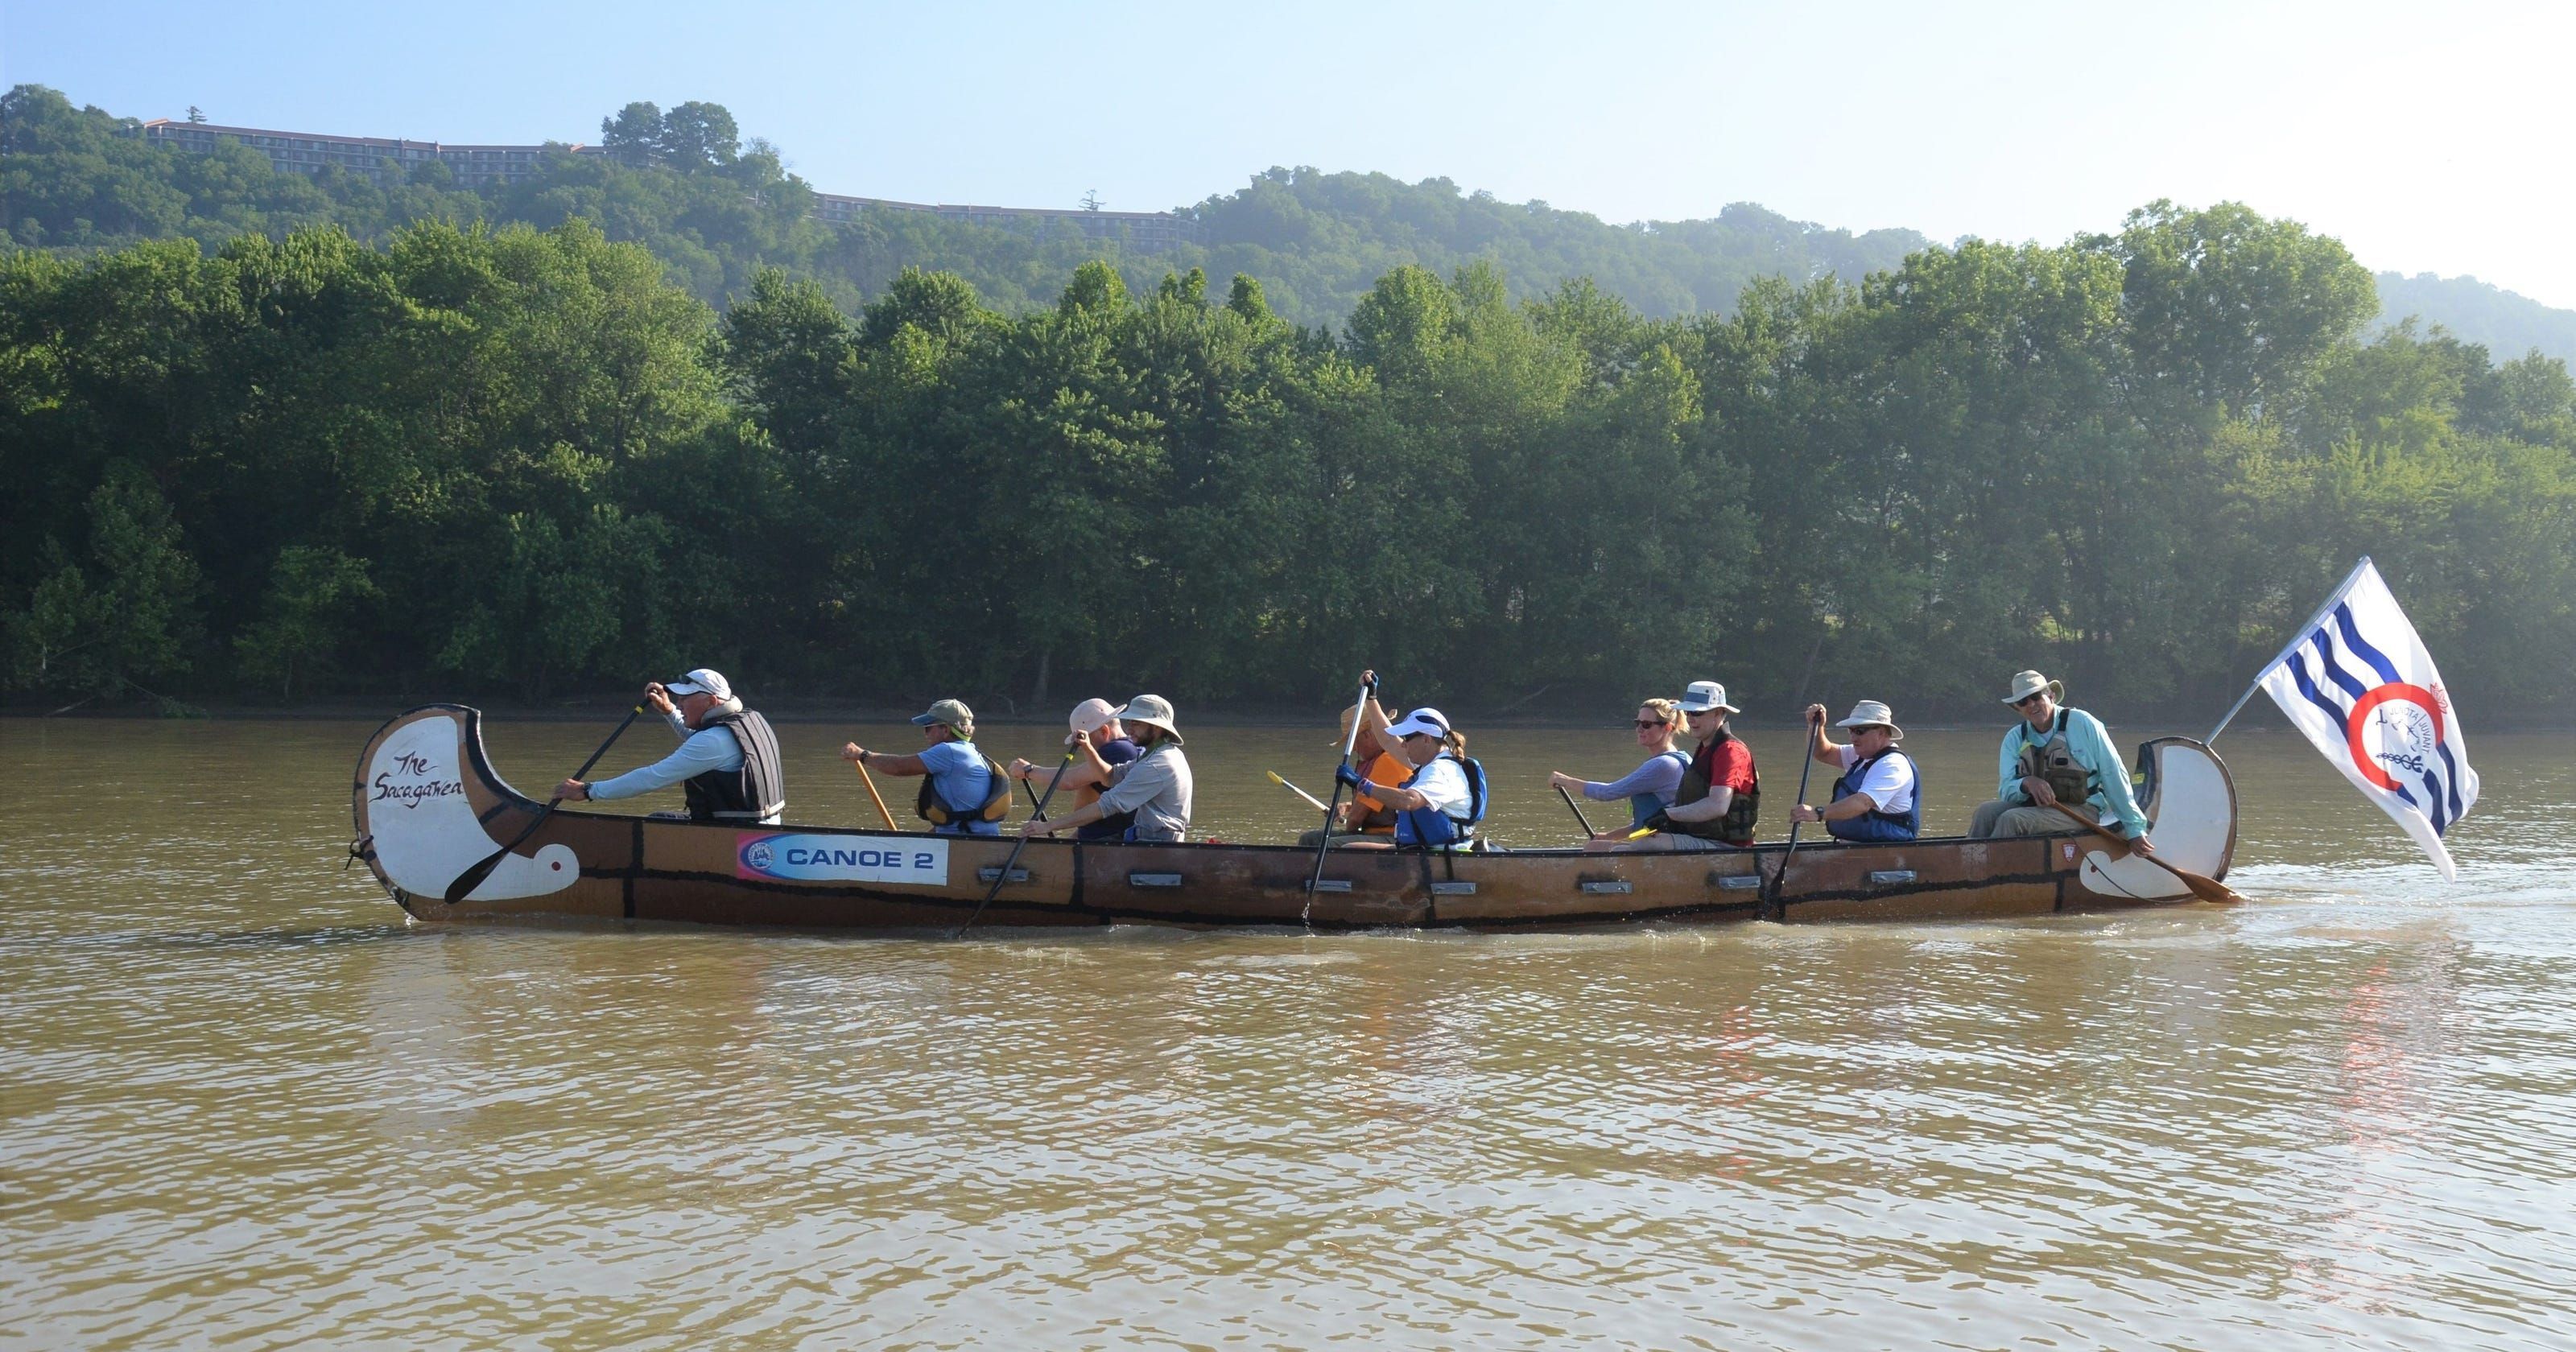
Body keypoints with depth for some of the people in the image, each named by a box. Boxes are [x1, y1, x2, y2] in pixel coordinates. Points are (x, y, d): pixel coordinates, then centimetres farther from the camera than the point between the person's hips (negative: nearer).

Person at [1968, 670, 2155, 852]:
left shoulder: (2082, 724, -6)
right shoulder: (2015, 739, 6)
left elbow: (2114, 777, -3)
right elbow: (2005, 790, 0)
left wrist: (2134, 829, -2)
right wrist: (2027, 783, -25)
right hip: (2034, 807, 5)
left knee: (2011, 819, -28)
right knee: (1986, 812, -21)